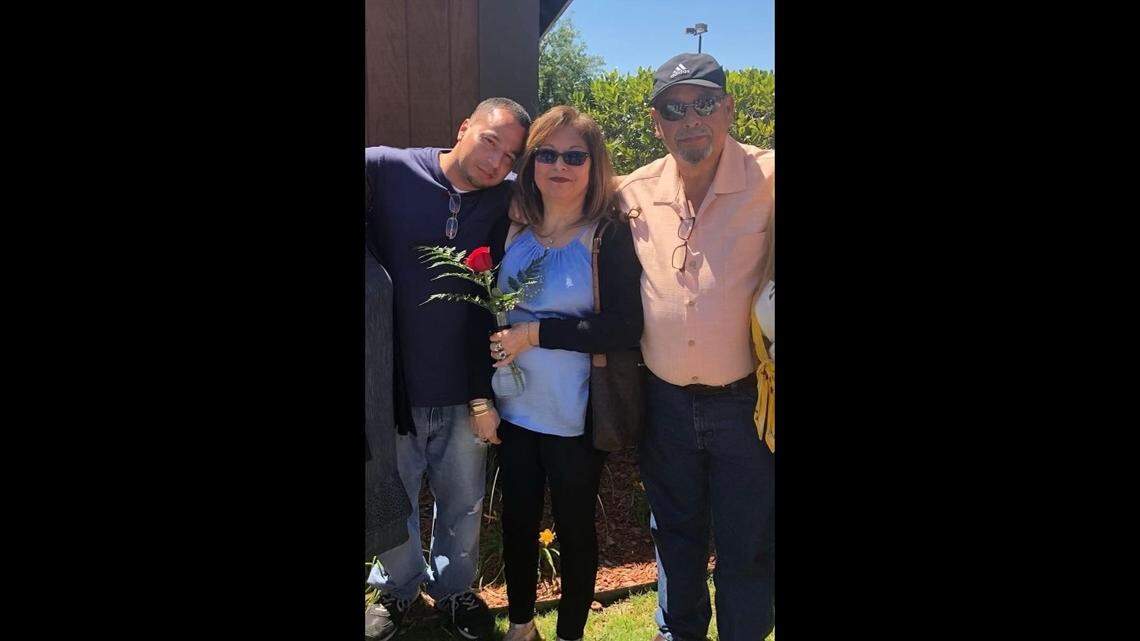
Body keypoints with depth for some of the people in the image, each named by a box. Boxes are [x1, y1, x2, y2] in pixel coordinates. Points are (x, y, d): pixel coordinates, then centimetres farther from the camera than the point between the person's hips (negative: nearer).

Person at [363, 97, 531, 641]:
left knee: (463, 504, 16)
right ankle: (396, 590, 43)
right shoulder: (383, 169, -9)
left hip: (463, 387, 2)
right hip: (389, 379, -1)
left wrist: (486, 392, -3)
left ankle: (454, 588, 43)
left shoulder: (508, 205, -2)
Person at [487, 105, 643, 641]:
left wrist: (536, 332, -20)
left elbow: (625, 330, -20)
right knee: (517, 521, 17)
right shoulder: (513, 233, 3)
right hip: (514, 412, 5)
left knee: (574, 529, 12)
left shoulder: (609, 237, -11)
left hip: (575, 418, -4)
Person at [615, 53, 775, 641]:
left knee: (748, 547, 13)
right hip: (665, 401, 4)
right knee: (674, 534, 22)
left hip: (747, 401, -3)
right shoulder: (635, 194, -1)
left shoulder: (767, 179, -13)